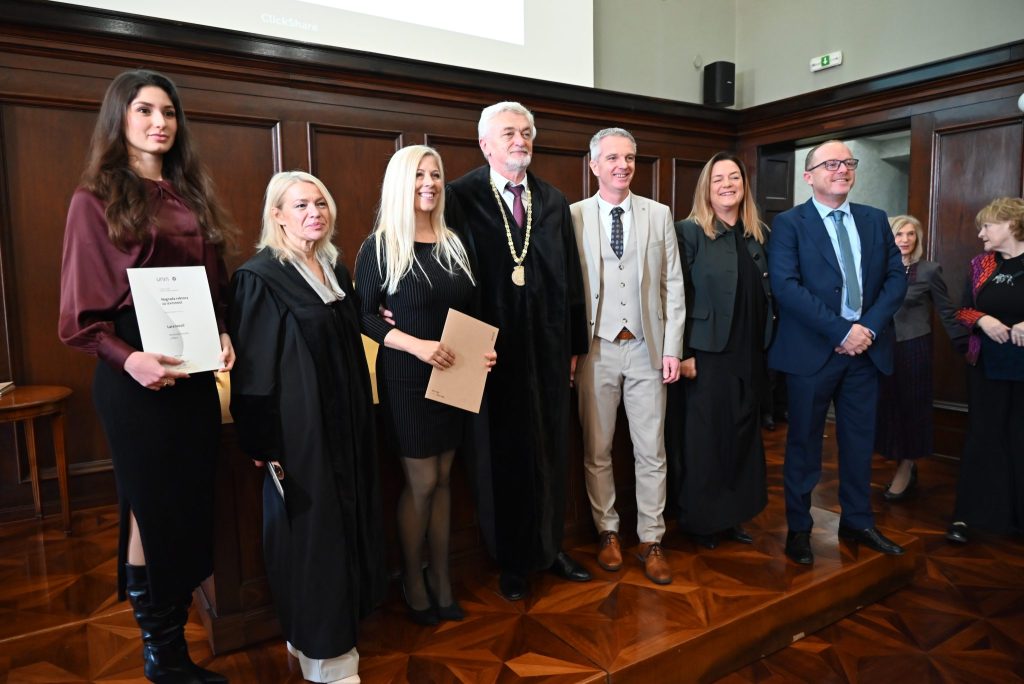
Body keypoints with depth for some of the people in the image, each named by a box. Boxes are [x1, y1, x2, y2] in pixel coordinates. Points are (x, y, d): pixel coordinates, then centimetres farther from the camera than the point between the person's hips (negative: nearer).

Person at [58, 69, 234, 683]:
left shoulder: (193, 196, 11)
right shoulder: (96, 200, -3)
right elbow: (81, 310, -6)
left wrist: (225, 335, -2)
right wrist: (127, 358, -21)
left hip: (197, 372, 5)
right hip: (137, 376, -5)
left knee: (194, 506, 11)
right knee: (152, 511, 5)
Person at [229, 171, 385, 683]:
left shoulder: (335, 270, 9)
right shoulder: (260, 277, -13)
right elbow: (252, 365, -14)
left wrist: (360, 420, 16)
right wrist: (261, 443, -15)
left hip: (345, 421, 8)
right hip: (298, 429, -7)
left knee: (344, 522, 16)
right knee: (309, 530, 4)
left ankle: (331, 628, 36)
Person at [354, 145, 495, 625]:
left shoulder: (453, 243, 8)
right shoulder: (379, 247, -7)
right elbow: (364, 316, -8)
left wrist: (483, 350, -5)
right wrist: (416, 345, -21)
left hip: (454, 376, 5)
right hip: (406, 378, -5)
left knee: (442, 479, 13)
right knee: (421, 482, 4)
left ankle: (440, 575, 28)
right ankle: (412, 577, 26)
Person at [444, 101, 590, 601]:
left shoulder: (554, 203, 9)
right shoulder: (460, 198, -5)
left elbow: (571, 278, 9)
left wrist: (574, 345, 8)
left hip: (549, 351, 4)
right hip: (494, 353, -4)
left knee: (551, 452, 14)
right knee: (502, 456, 9)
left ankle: (549, 546, 35)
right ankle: (511, 560, 28)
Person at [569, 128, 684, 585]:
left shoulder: (659, 215, 5)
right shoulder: (573, 217, 0)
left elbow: (673, 286, 4)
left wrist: (671, 348, -2)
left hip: (647, 349, 1)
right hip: (596, 350, -1)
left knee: (651, 452, 8)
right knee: (596, 451, 10)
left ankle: (650, 540, 23)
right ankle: (607, 533, 29)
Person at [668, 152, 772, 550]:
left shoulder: (758, 233, 11)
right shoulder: (689, 232, -6)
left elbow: (767, 295, 14)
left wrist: (765, 346, 9)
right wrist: (682, 353, -15)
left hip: (749, 355, 6)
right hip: (706, 354, -5)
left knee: (743, 437, 13)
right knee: (703, 439, 4)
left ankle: (733, 516, 30)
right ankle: (700, 521, 22)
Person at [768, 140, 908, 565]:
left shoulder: (876, 220, 11)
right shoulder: (788, 223, -4)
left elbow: (896, 277, 6)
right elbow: (785, 286, -15)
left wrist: (869, 327, -10)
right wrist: (840, 331, -18)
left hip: (867, 347, 5)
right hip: (812, 350, -4)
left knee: (860, 441, 14)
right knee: (804, 443, 7)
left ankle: (857, 522, 32)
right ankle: (799, 528, 22)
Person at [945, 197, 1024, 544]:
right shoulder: (981, 264, 7)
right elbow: (963, 311, 9)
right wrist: (982, 320, -12)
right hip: (986, 366, 3)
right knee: (983, 435, 6)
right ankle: (966, 514, 12)